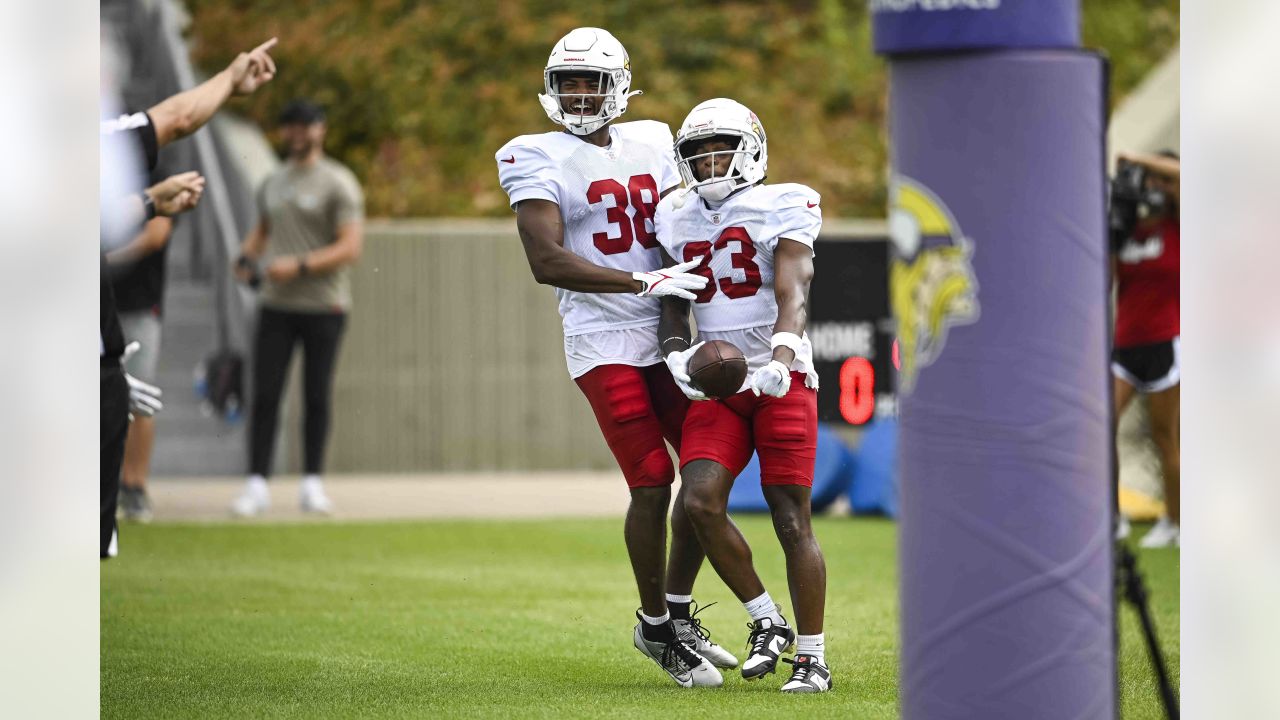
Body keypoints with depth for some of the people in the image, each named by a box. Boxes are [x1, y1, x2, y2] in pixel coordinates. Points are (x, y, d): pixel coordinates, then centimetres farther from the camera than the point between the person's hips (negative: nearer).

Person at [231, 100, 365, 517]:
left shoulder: (338, 183, -6)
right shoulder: (273, 183, 12)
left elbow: (351, 248, -14)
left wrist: (298, 266, -22)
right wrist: (247, 257, 6)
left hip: (324, 306, -4)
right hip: (276, 306, 4)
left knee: (317, 396, 1)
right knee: (265, 394, -3)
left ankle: (312, 484, 10)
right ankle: (257, 485, -1)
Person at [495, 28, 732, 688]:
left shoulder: (650, 144, 9)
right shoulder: (538, 160, -8)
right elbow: (547, 263, -18)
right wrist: (645, 283, -22)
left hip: (668, 335, 6)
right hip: (605, 344, -6)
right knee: (652, 484, -7)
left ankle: (678, 613, 22)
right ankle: (657, 630, 10)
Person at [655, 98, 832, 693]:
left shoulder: (781, 208, -3)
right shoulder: (677, 219, 13)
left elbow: (792, 295, -13)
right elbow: (673, 303, 16)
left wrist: (780, 362, -29)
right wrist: (677, 354, -6)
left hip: (781, 381, -4)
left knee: (791, 520, -6)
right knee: (700, 501, -16)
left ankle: (813, 657, 3)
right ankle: (767, 621, 3)